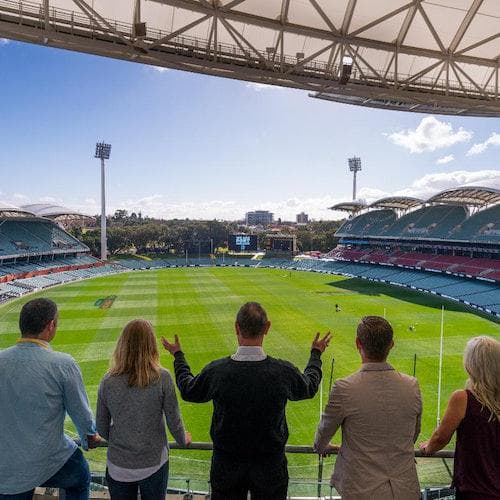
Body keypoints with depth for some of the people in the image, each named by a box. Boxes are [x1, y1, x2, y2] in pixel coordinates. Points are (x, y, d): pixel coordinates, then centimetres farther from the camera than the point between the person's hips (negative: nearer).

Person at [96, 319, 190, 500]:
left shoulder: (108, 382, -13)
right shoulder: (162, 378, -20)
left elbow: (101, 428, -1)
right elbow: (174, 421, -11)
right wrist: (183, 440, 10)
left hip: (118, 467, 2)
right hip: (154, 464, -1)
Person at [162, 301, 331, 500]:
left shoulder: (216, 370, -20)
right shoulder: (284, 371, -20)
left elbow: (188, 391, 2)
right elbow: (310, 388, 3)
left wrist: (178, 355, 17)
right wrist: (316, 353, 19)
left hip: (227, 464, 1)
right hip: (270, 465, 0)